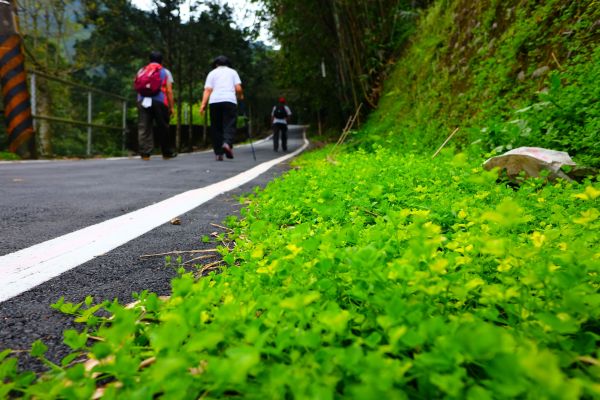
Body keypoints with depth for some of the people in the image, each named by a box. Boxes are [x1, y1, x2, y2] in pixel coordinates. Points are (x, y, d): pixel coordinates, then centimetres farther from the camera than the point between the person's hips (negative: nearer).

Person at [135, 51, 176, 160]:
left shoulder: (141, 71, 17)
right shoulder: (165, 72, 9)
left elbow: (137, 88, 8)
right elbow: (169, 91, 0)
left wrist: (139, 102, 15)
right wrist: (171, 107, 2)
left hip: (142, 101, 2)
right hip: (159, 102, -2)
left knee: (143, 128, 1)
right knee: (163, 128, 6)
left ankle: (145, 153, -5)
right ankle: (167, 153, 13)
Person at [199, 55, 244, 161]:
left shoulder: (212, 73, 18)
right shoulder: (233, 72, 18)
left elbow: (207, 90, 4)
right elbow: (238, 88, 6)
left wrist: (203, 105, -2)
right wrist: (240, 96, 26)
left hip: (214, 101, 1)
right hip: (230, 100, -1)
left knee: (216, 127, 5)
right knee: (229, 125, -5)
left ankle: (218, 153, 2)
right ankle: (227, 143, -33)